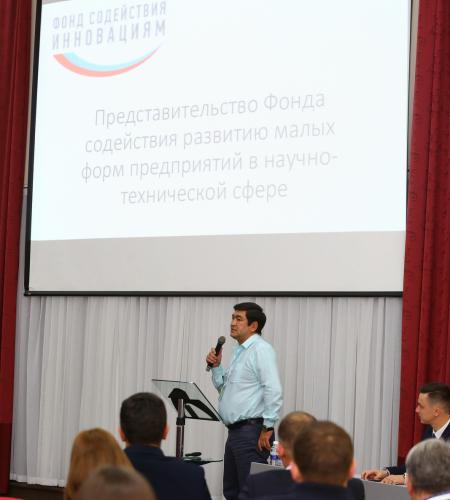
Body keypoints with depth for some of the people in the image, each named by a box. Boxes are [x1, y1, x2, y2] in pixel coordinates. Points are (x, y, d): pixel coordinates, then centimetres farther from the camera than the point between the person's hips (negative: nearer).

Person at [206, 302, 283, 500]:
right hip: (236, 431, 10)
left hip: (252, 432, -10)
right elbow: (223, 387, 25)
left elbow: (273, 391, -20)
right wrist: (216, 366, 9)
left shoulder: (261, 350, -11)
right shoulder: (239, 351, 18)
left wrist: (267, 428, -20)